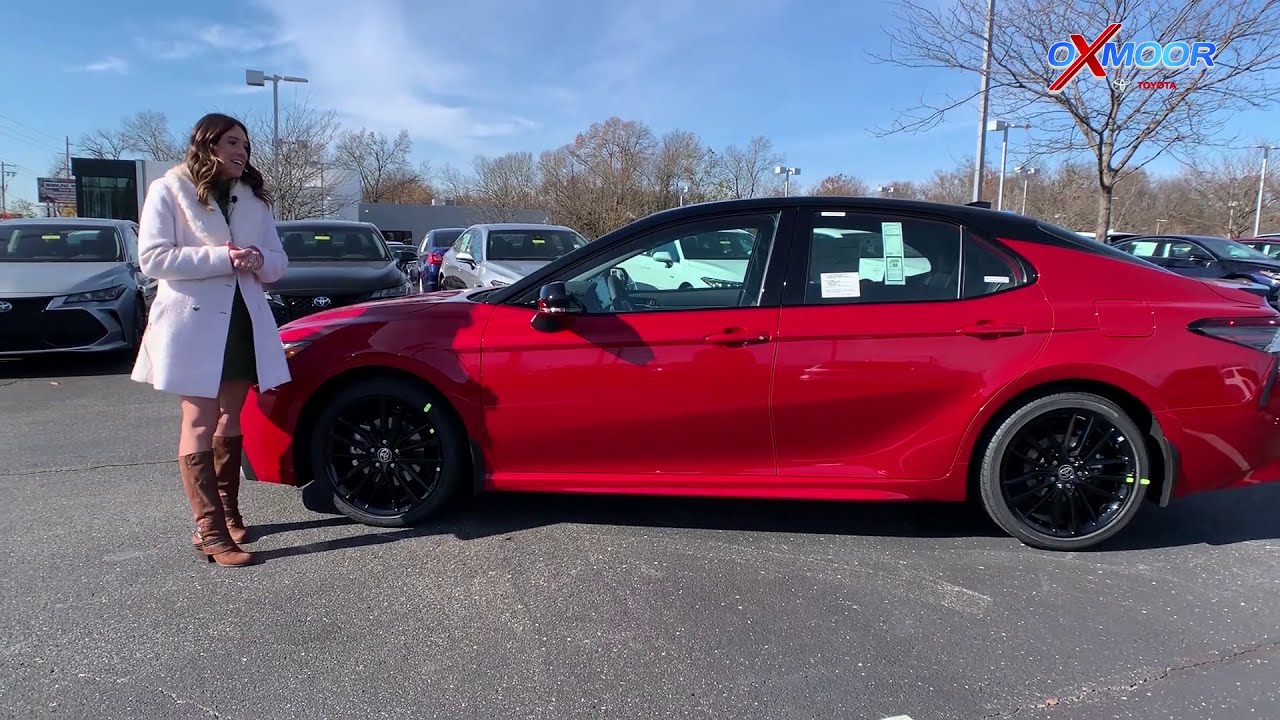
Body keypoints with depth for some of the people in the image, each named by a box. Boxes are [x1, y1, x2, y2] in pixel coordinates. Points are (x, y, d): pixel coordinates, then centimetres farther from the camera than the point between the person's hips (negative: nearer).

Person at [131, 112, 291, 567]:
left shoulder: (254, 197, 14)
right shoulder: (169, 191, -2)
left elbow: (278, 261, 11)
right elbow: (152, 258, -11)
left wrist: (258, 261, -12)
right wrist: (221, 257, -20)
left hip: (244, 321, 5)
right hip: (194, 323, -5)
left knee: (230, 422, 12)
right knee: (200, 425, -6)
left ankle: (227, 512, 23)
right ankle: (210, 532, -5)